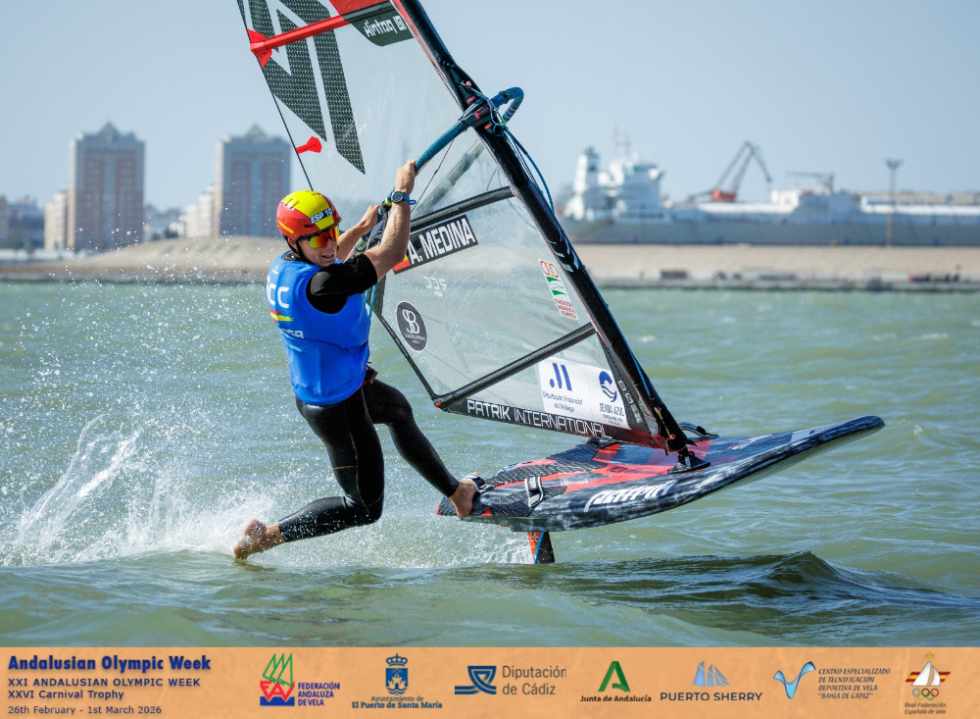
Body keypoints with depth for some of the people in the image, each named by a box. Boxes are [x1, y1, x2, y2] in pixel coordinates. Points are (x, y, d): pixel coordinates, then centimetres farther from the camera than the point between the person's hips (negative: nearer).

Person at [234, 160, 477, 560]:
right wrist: (402, 194, -20)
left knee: (398, 408, 34)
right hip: (338, 410, -10)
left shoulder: (281, 268, -7)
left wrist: (358, 231, 22)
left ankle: (455, 492, 48)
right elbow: (392, 253, -30)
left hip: (310, 388, 10)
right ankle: (267, 536, 7)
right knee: (365, 508, 5)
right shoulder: (318, 287, -35)